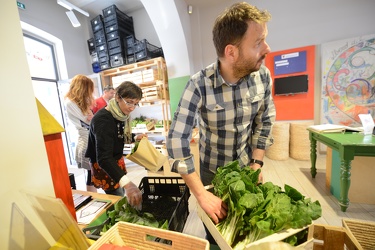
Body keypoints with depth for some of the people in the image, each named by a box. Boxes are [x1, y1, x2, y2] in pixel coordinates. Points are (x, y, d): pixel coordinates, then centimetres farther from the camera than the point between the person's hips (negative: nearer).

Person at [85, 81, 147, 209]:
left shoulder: (121, 114, -4)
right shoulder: (103, 119, -30)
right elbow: (103, 158, -40)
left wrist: (135, 138, -5)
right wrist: (126, 183, -53)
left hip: (117, 160, 8)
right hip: (103, 165, -8)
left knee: (122, 197, 21)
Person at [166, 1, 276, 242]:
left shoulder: (263, 76, -14)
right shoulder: (199, 85, -27)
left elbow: (265, 121, -2)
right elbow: (177, 141, -29)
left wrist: (257, 163, -6)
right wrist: (201, 194, -26)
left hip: (247, 166, 3)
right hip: (212, 170, -2)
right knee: (216, 233, 23)